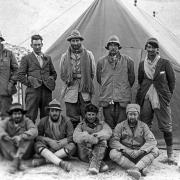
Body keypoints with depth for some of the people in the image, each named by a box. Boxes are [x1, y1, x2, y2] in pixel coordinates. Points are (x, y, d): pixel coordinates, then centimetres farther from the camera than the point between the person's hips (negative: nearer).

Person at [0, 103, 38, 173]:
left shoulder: (27, 121, -2)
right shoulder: (7, 121, 3)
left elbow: (34, 131, -22)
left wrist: (21, 137, -39)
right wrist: (8, 138, -39)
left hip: (24, 151, -1)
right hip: (10, 152, 1)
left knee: (29, 136, -25)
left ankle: (16, 160, -41)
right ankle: (18, 160, -36)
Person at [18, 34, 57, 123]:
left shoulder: (48, 58, 17)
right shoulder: (26, 58, 6)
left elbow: (53, 73, 25)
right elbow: (20, 75, 1)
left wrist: (51, 82, 8)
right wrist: (29, 83, -8)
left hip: (47, 91, 3)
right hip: (33, 91, -3)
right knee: (30, 117, -5)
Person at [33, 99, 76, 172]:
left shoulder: (66, 121, -2)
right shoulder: (43, 121, 1)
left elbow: (71, 137, -9)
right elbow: (37, 136, -1)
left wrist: (60, 143, -23)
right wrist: (49, 140, -18)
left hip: (62, 149, -1)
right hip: (48, 148, 1)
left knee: (72, 146, -30)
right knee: (38, 145, -29)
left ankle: (43, 160, -35)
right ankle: (61, 163, -47)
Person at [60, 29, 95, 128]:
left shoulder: (88, 54, 9)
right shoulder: (65, 56, 11)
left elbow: (92, 72, 10)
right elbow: (62, 74, 13)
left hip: (84, 91, 0)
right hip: (70, 91, 1)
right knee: (72, 119, 2)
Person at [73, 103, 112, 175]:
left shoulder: (102, 124, 12)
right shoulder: (81, 125, 10)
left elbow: (108, 132, -14)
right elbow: (75, 137, -14)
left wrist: (97, 135, -32)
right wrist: (90, 137, -30)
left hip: (99, 154, 0)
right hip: (84, 155, 0)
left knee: (103, 140, -24)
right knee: (84, 134, -22)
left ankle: (94, 164, -37)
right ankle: (99, 163, -28)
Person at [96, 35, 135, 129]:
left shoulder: (128, 61, 3)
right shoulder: (101, 61, 7)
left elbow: (131, 78, 12)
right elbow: (99, 79, 17)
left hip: (123, 98, -1)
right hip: (106, 98, 1)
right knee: (108, 125, 4)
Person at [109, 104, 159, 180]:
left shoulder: (143, 126, 3)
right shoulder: (120, 126, 0)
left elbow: (152, 141, -10)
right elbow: (113, 141, -11)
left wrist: (139, 151, -25)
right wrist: (126, 150, -25)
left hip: (140, 156, 1)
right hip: (125, 155, -1)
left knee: (155, 151, -22)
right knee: (113, 153, -29)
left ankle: (136, 168, -43)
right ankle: (141, 169, -37)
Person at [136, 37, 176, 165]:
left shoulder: (165, 63, 0)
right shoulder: (142, 64, 9)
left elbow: (172, 81, 5)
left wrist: (168, 95, 3)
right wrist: (143, 93, 14)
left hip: (162, 99, -3)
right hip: (146, 99, 3)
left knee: (166, 126, 0)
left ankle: (170, 155, 11)